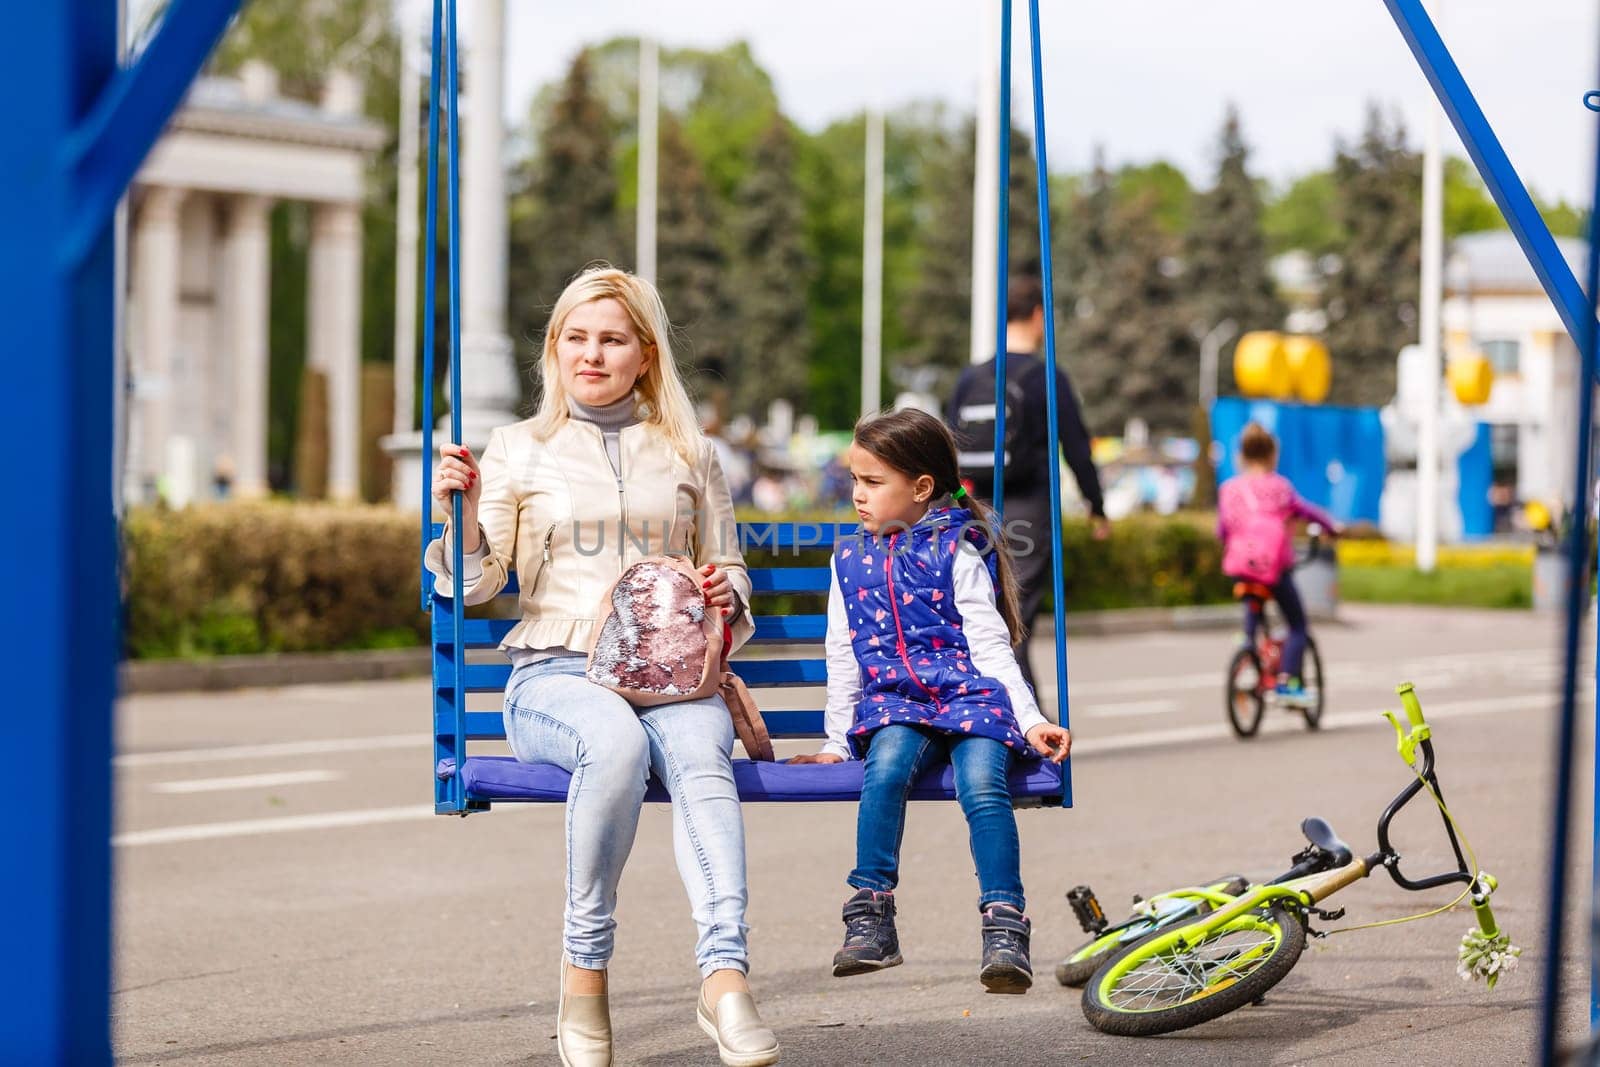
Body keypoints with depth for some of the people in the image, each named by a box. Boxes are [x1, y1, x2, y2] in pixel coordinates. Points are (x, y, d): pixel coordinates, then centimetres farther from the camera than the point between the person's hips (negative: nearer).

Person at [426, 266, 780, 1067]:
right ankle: (584, 971, -28)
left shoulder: (690, 456, 20)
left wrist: (726, 593, 2)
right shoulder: (518, 450, 14)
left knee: (697, 753, -35)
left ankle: (725, 973, -52)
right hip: (556, 672, -2)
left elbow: (727, 567, 25)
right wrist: (462, 511, -12)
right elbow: (475, 585, 7)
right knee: (617, 740, -38)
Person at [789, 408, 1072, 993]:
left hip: (969, 694, -2)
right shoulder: (850, 561, 17)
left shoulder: (956, 553, 5)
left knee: (982, 781, -32)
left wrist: (1031, 721, -9)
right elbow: (843, 659, 20)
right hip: (894, 703, 2)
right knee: (888, 763, -33)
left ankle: (1005, 930, -34)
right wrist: (837, 743, 16)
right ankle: (871, 919, -33)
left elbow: (989, 644, 0)